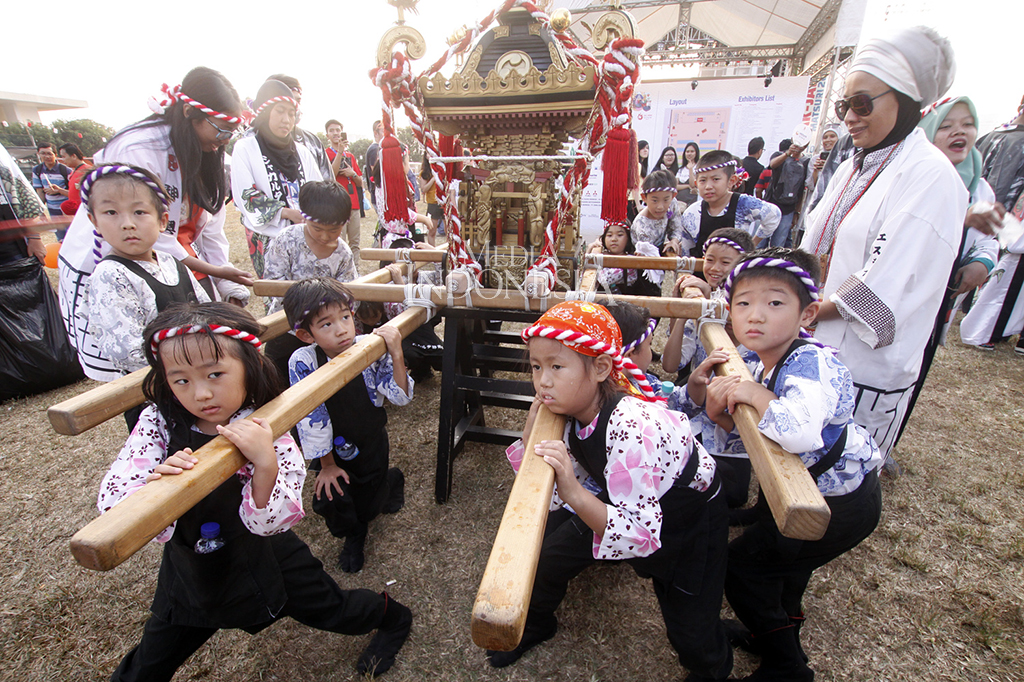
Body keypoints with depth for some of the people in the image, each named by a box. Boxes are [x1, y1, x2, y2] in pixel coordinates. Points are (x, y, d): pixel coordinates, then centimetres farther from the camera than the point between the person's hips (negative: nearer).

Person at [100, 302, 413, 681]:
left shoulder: (266, 433, -27)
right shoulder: (158, 423, -18)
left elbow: (269, 522, -29)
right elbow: (110, 500, -22)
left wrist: (265, 464, -48)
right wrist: (157, 483, -45)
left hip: (267, 561, -2)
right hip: (193, 567, 3)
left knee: (331, 610, 18)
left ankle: (392, 615, 46)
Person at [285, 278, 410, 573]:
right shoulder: (303, 362, -23)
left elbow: (401, 397, -20)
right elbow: (311, 417, -16)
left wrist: (396, 354, -34)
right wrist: (327, 465, -8)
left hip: (371, 442, 0)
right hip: (332, 448, 0)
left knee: (368, 508, 11)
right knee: (329, 500, -9)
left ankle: (392, 478, 45)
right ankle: (353, 535, 27)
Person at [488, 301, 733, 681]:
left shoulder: (632, 426, -40)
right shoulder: (566, 411, -19)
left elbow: (643, 535, -37)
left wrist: (574, 493, -52)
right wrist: (533, 421, -24)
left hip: (690, 517, -5)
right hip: (616, 503, 6)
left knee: (692, 631, 4)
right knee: (546, 559, 7)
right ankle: (535, 625, 40)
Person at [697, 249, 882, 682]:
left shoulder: (810, 363, -31)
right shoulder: (768, 364, -3)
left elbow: (801, 433, -51)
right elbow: (752, 429, 3)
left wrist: (755, 395, -37)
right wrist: (719, 408, -17)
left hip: (839, 506, -9)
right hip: (808, 491, 9)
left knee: (741, 565, 3)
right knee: (783, 559, 29)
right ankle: (778, 633, 55)